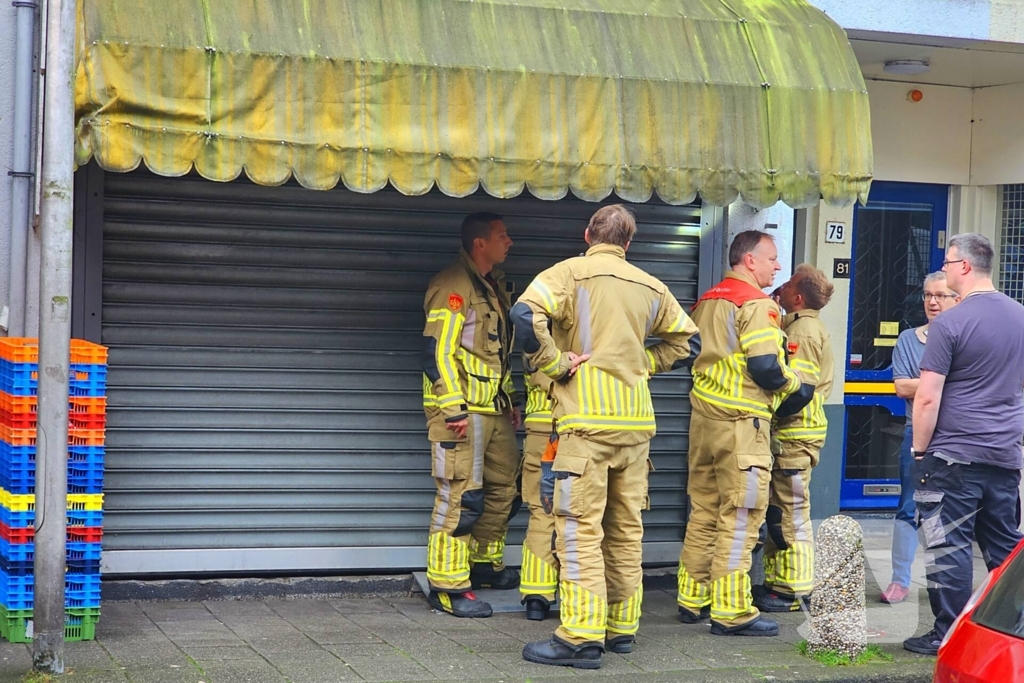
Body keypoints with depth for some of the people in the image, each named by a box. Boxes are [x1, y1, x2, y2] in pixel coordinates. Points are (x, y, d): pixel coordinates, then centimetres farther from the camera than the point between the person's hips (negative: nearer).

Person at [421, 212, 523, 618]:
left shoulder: (493, 287, 17)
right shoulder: (453, 286, -13)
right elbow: (437, 352, -18)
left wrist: (510, 401, 24)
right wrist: (454, 409, -22)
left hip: (495, 411, 10)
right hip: (461, 412, -10)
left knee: (502, 489, 16)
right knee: (460, 497, -9)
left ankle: (485, 565, 31)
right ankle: (447, 586, -3)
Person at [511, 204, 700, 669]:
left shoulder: (572, 273, -2)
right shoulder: (651, 287, 15)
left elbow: (526, 315, -18)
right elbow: (686, 341, 21)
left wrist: (555, 363, -8)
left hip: (588, 417, -5)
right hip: (637, 419, 5)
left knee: (581, 529, -5)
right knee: (626, 529, 13)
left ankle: (581, 638, -8)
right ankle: (622, 627, 20)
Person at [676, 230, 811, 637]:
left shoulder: (707, 301, 14)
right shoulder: (757, 304, -12)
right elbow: (765, 367, -19)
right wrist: (796, 388, -3)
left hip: (703, 416, 8)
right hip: (741, 421, -8)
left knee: (703, 512, 14)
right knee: (740, 517, -3)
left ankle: (692, 600, 21)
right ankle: (731, 611, -2)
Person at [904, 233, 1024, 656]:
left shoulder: (949, 324, -12)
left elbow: (927, 397, -13)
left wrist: (919, 450, -3)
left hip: (954, 456, -6)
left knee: (948, 548, -1)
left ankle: (948, 636, 2)